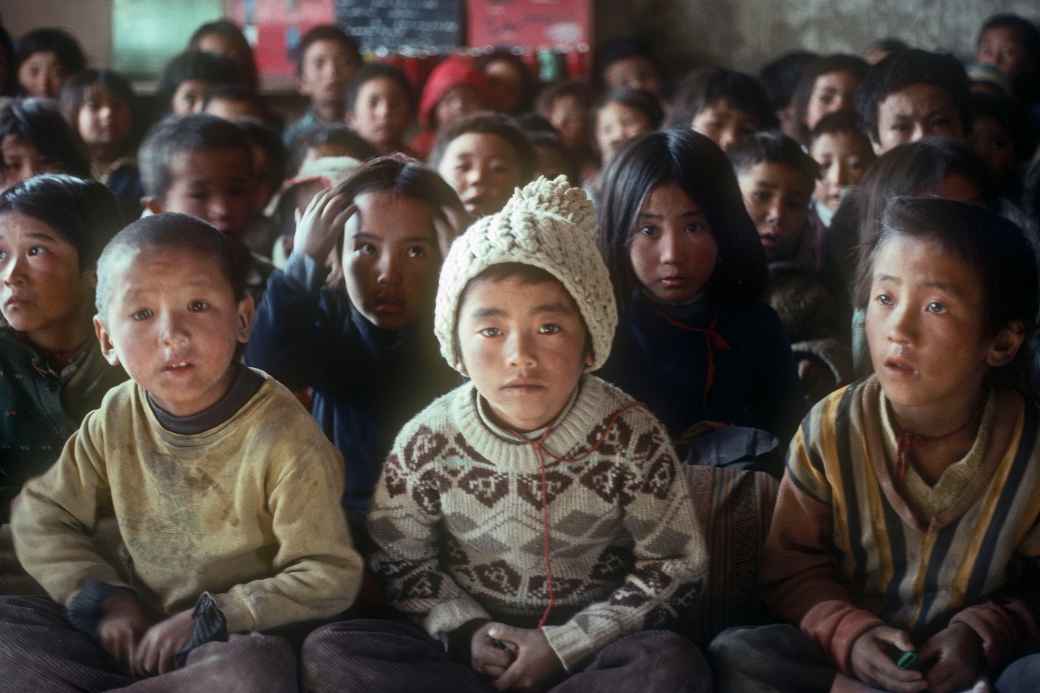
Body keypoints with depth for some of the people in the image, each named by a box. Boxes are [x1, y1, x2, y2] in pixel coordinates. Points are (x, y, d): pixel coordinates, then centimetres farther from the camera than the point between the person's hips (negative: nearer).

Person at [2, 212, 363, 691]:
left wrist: (206, 619, -19)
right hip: (131, 632, 4)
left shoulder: (281, 437, -18)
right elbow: (41, 515, 8)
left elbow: (329, 578, -17)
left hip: (237, 639, -4)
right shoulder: (116, 420, -3)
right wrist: (102, 597, -8)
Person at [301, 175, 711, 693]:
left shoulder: (629, 436, -13)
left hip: (589, 643, -1)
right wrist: (464, 630, -14)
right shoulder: (428, 442, -10)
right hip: (474, 641, 1)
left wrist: (563, 644, -14)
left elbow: (677, 571, -6)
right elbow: (402, 562, 5)